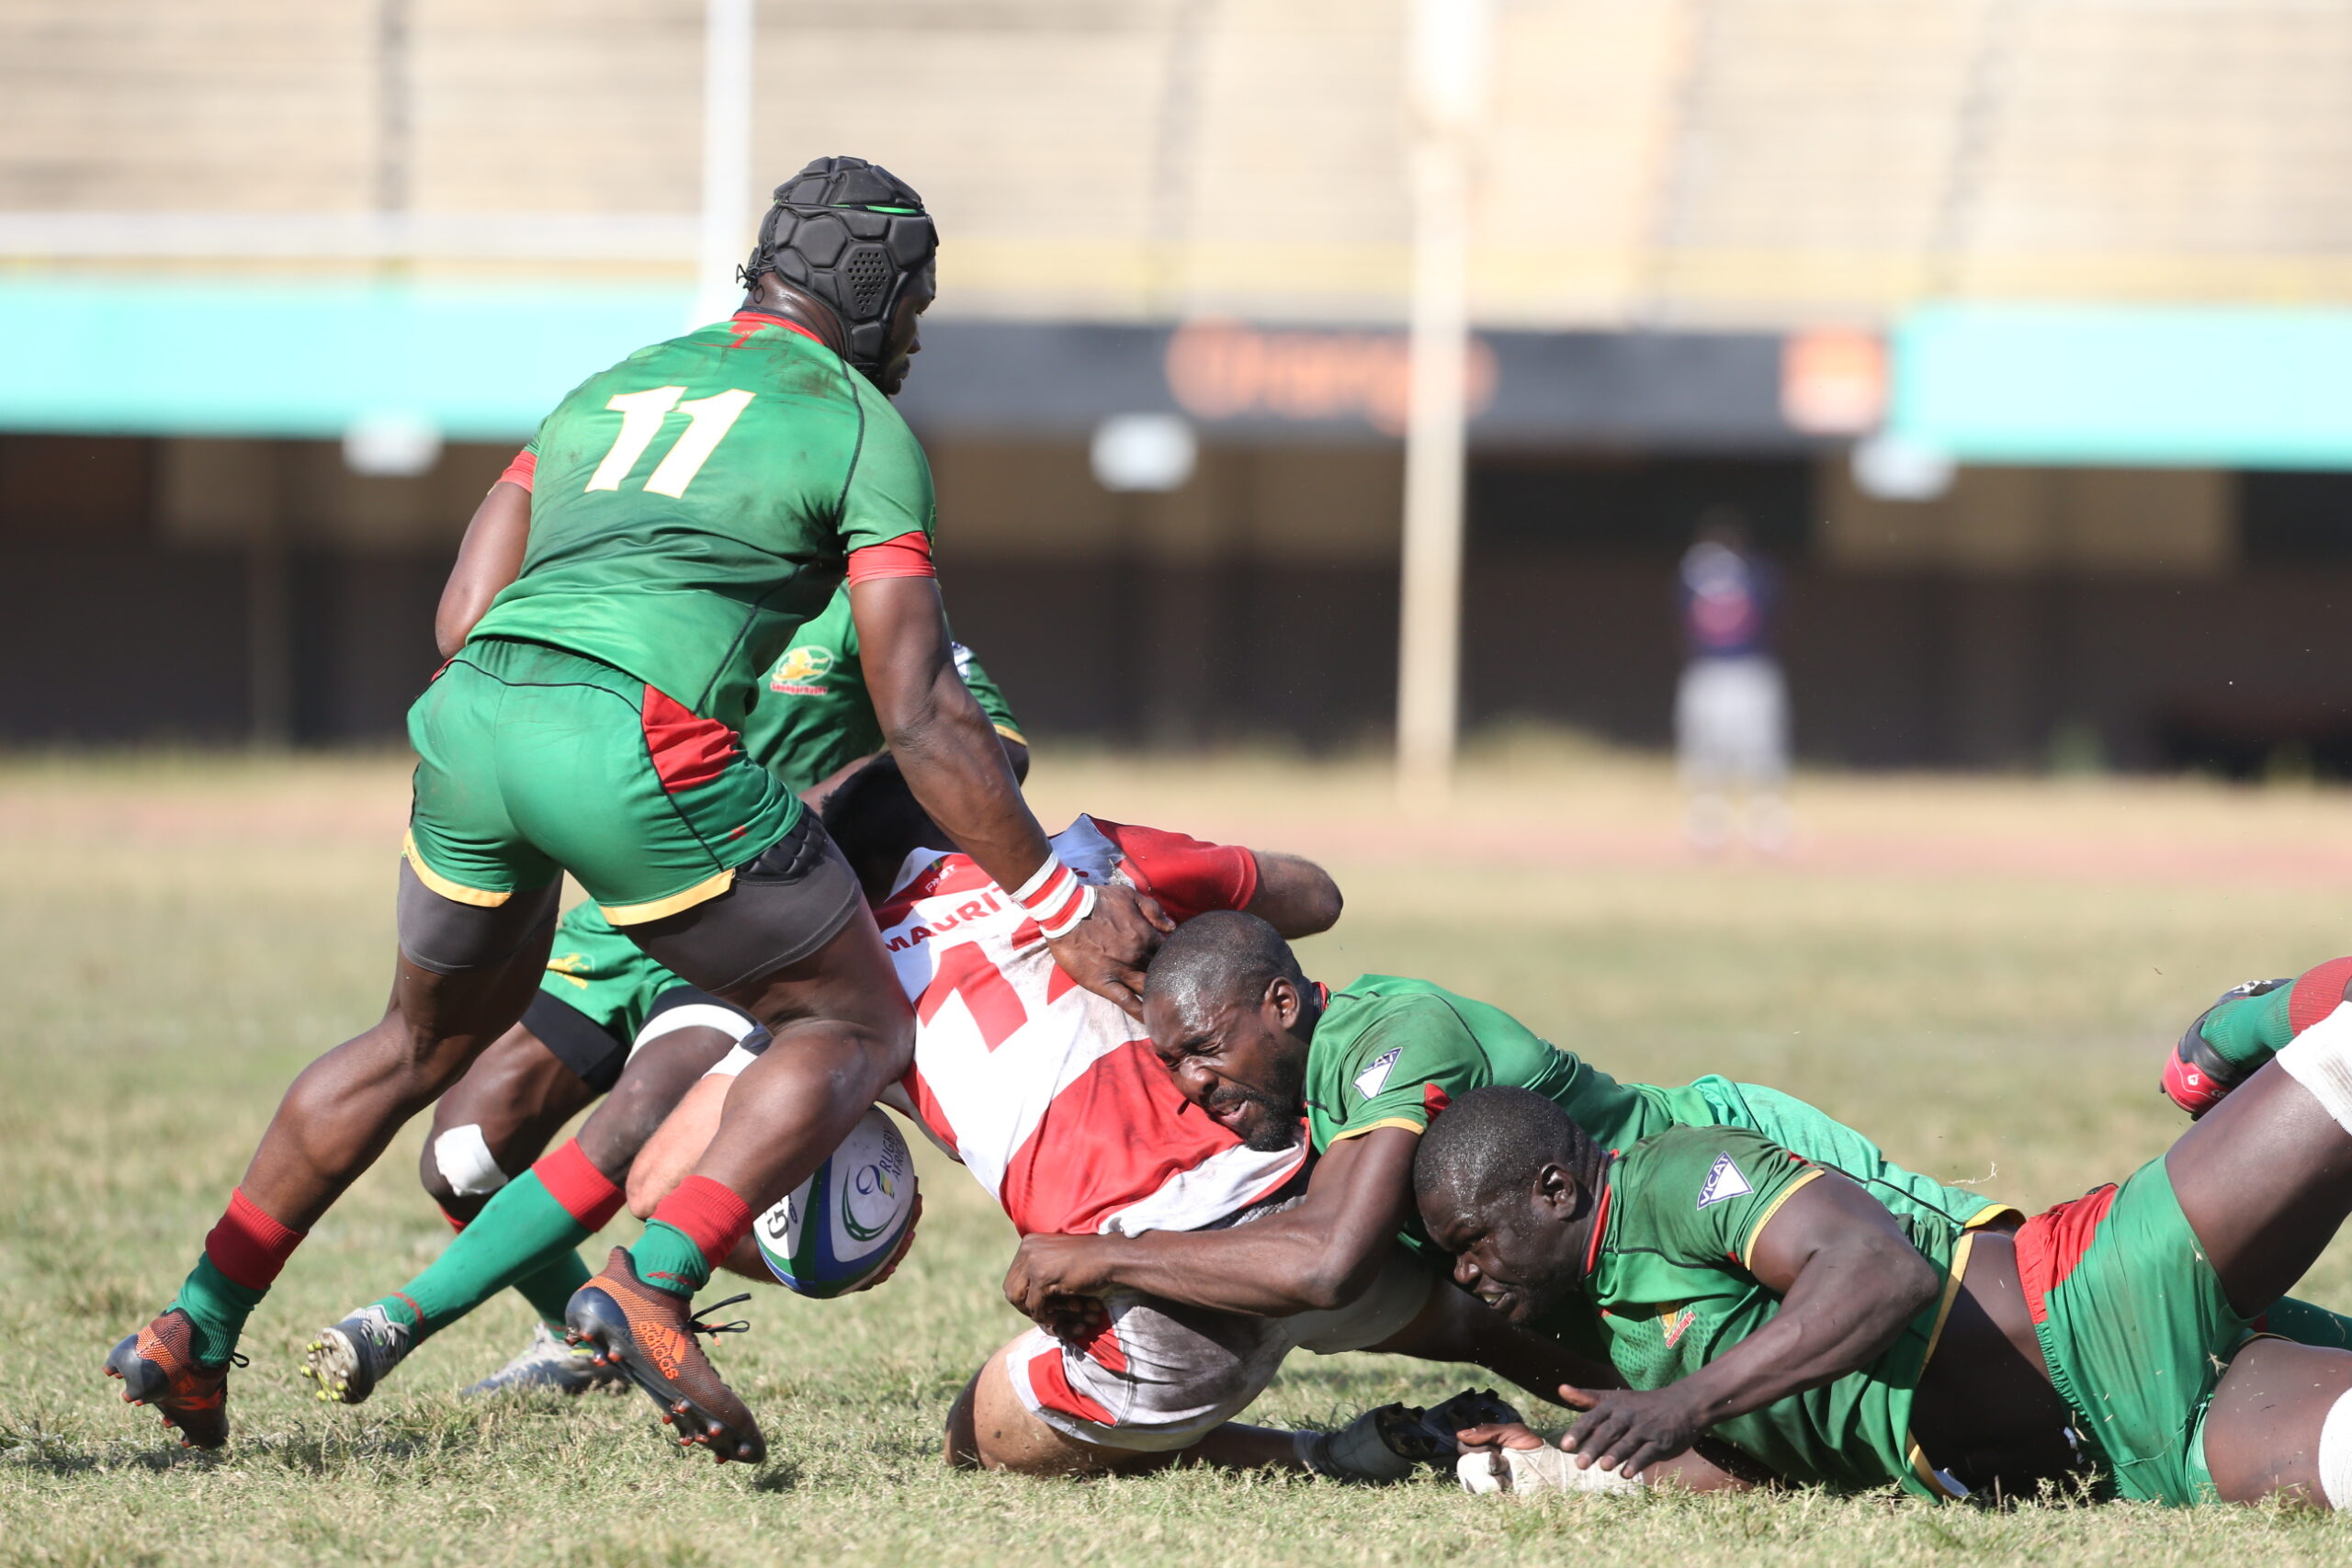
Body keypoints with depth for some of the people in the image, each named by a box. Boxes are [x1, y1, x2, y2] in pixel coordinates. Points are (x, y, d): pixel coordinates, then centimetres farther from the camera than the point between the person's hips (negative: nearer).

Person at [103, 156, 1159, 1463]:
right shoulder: (862, 429, 10)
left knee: (431, 1042, 30)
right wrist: (1063, 908, 4)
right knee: (860, 1027, 11)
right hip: (638, 740, -6)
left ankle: (196, 1333, 27)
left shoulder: (603, 394, 29)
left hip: (468, 716, 6)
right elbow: (919, 712, 1)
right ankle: (657, 1283, -11)